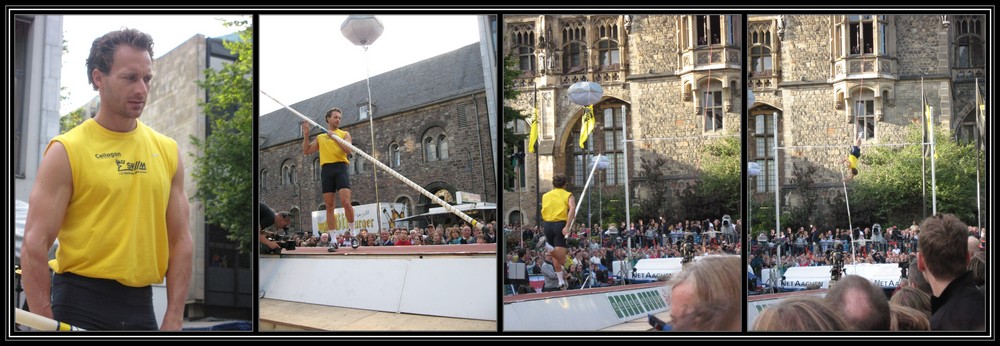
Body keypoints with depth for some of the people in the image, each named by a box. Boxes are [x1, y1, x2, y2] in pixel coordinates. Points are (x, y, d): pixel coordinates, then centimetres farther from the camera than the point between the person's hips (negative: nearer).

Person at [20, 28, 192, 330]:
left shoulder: (168, 151, 8)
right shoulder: (66, 151, -4)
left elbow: (180, 241, 7)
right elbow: (34, 247, -8)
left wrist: (174, 318, 1)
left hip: (142, 306, 4)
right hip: (81, 305, -4)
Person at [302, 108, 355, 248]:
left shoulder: (344, 134, 13)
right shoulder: (320, 137, 21)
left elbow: (348, 150, -5)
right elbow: (306, 151, 17)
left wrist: (335, 138, -13)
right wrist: (306, 135, 6)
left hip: (341, 167, -3)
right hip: (326, 169, 3)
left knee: (346, 202, -17)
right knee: (329, 206, 0)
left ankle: (352, 233, 0)